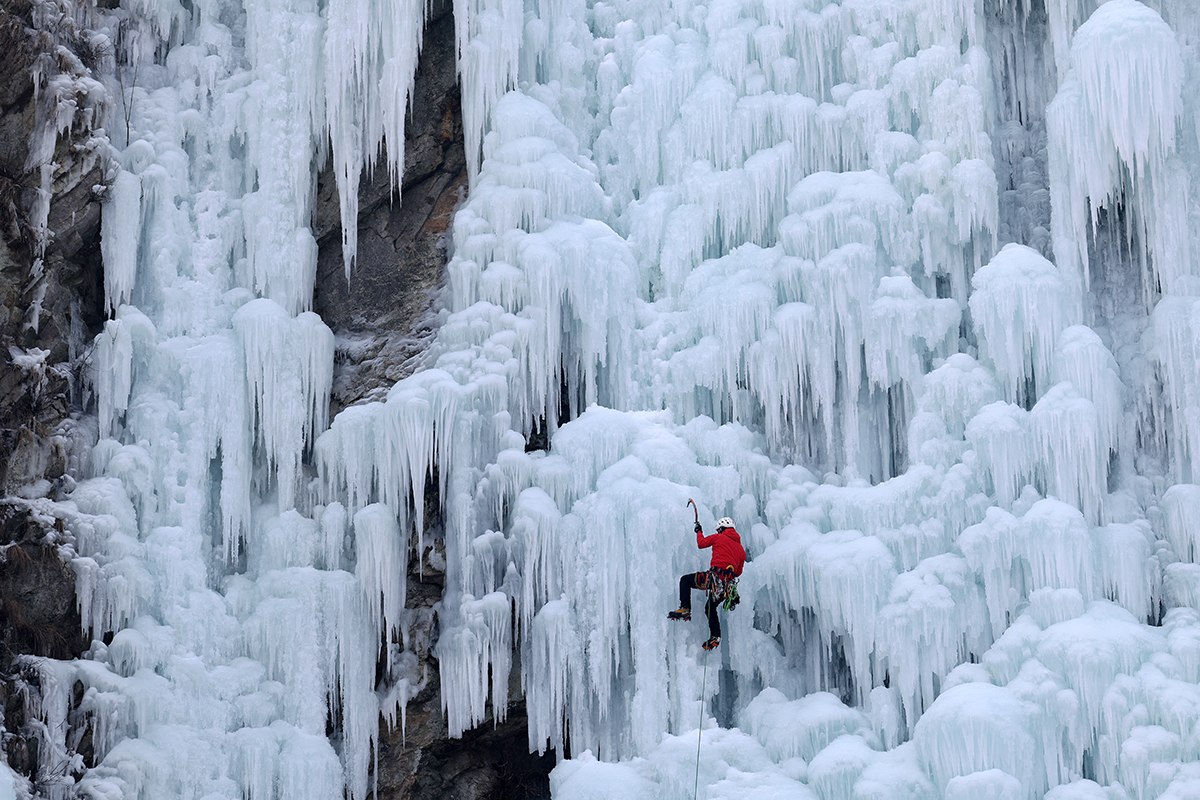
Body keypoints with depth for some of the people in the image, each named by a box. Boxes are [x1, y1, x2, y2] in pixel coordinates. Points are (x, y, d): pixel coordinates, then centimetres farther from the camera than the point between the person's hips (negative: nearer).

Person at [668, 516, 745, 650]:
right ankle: (715, 637, 15)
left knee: (685, 580, 11)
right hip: (728, 585, 6)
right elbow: (738, 572, 25)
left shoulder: (719, 538, 7)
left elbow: (701, 543, 18)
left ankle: (685, 609, -4)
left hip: (715, 577, -6)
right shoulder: (741, 549, 21)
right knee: (710, 608, 26)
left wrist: (699, 531, 37)